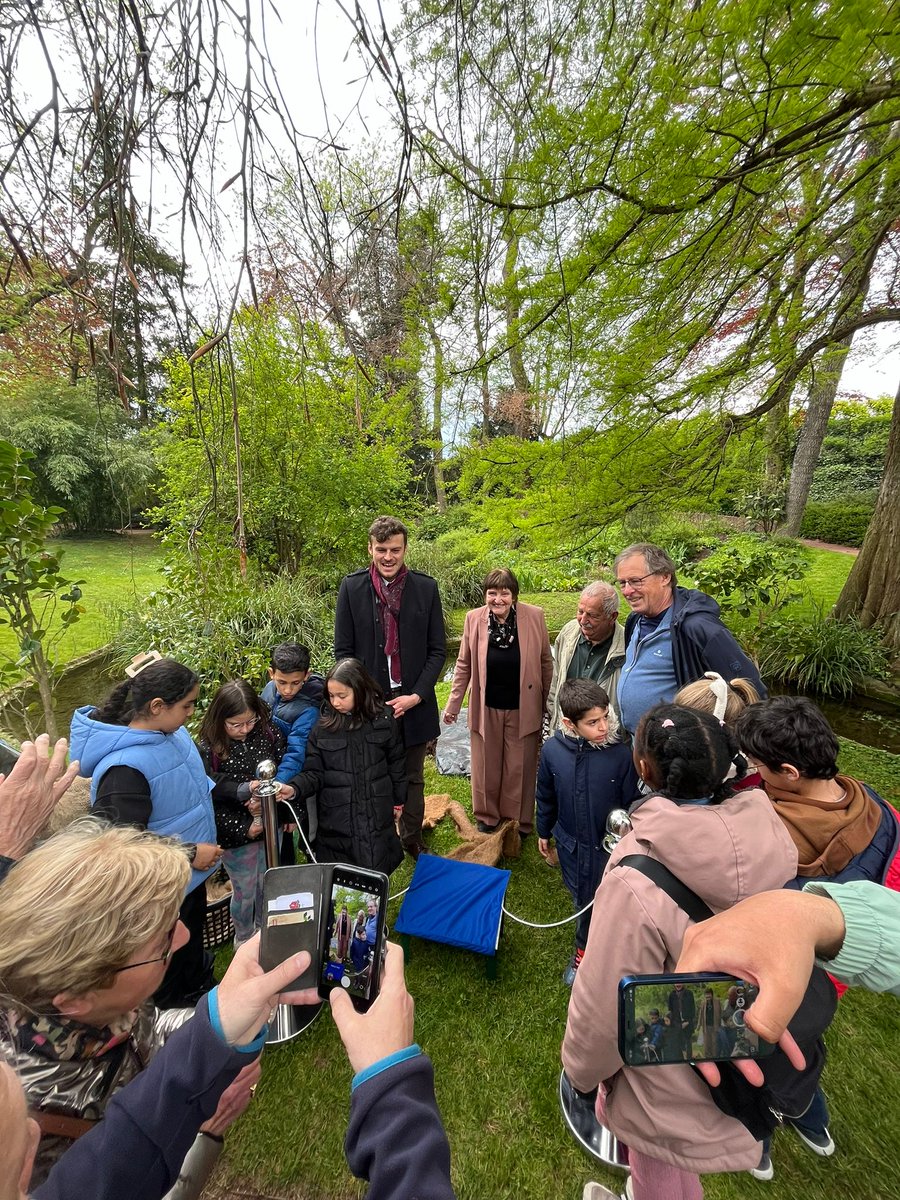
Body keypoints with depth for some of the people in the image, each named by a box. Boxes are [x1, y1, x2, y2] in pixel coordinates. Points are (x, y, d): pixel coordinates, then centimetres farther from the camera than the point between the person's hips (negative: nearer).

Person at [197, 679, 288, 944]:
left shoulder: (269, 732, -11)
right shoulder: (208, 748, -18)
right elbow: (210, 798, -15)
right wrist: (242, 828, -17)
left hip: (271, 825, 3)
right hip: (236, 833, -3)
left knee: (267, 885, 23)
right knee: (245, 892, 16)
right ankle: (244, 939, 45)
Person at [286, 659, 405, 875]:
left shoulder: (383, 720, -8)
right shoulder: (323, 727, -8)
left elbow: (396, 764, 3)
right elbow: (314, 773, -6)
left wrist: (398, 800, 10)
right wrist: (293, 788, -25)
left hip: (376, 816, 0)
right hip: (336, 819, 0)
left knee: (376, 876, 14)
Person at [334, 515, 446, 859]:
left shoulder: (426, 587, -3)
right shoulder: (351, 587, -4)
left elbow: (437, 650, -1)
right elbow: (343, 650, -2)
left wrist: (416, 696, -10)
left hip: (414, 702, 1)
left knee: (413, 779, 18)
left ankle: (412, 839, 40)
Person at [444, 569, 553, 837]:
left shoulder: (534, 616, -11)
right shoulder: (474, 618, -8)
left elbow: (546, 663, -1)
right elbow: (464, 666, 0)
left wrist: (549, 704, 3)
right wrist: (453, 705, 1)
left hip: (523, 709, -1)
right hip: (486, 709, 1)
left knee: (520, 769, 15)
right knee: (486, 767, 17)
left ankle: (519, 821, 38)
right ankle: (487, 816, 40)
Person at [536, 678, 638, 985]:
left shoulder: (621, 754, -26)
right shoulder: (552, 750, -19)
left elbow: (631, 804, -11)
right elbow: (545, 796, -2)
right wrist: (543, 833, 9)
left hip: (609, 845, -2)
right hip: (571, 843, 2)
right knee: (580, 899, 24)